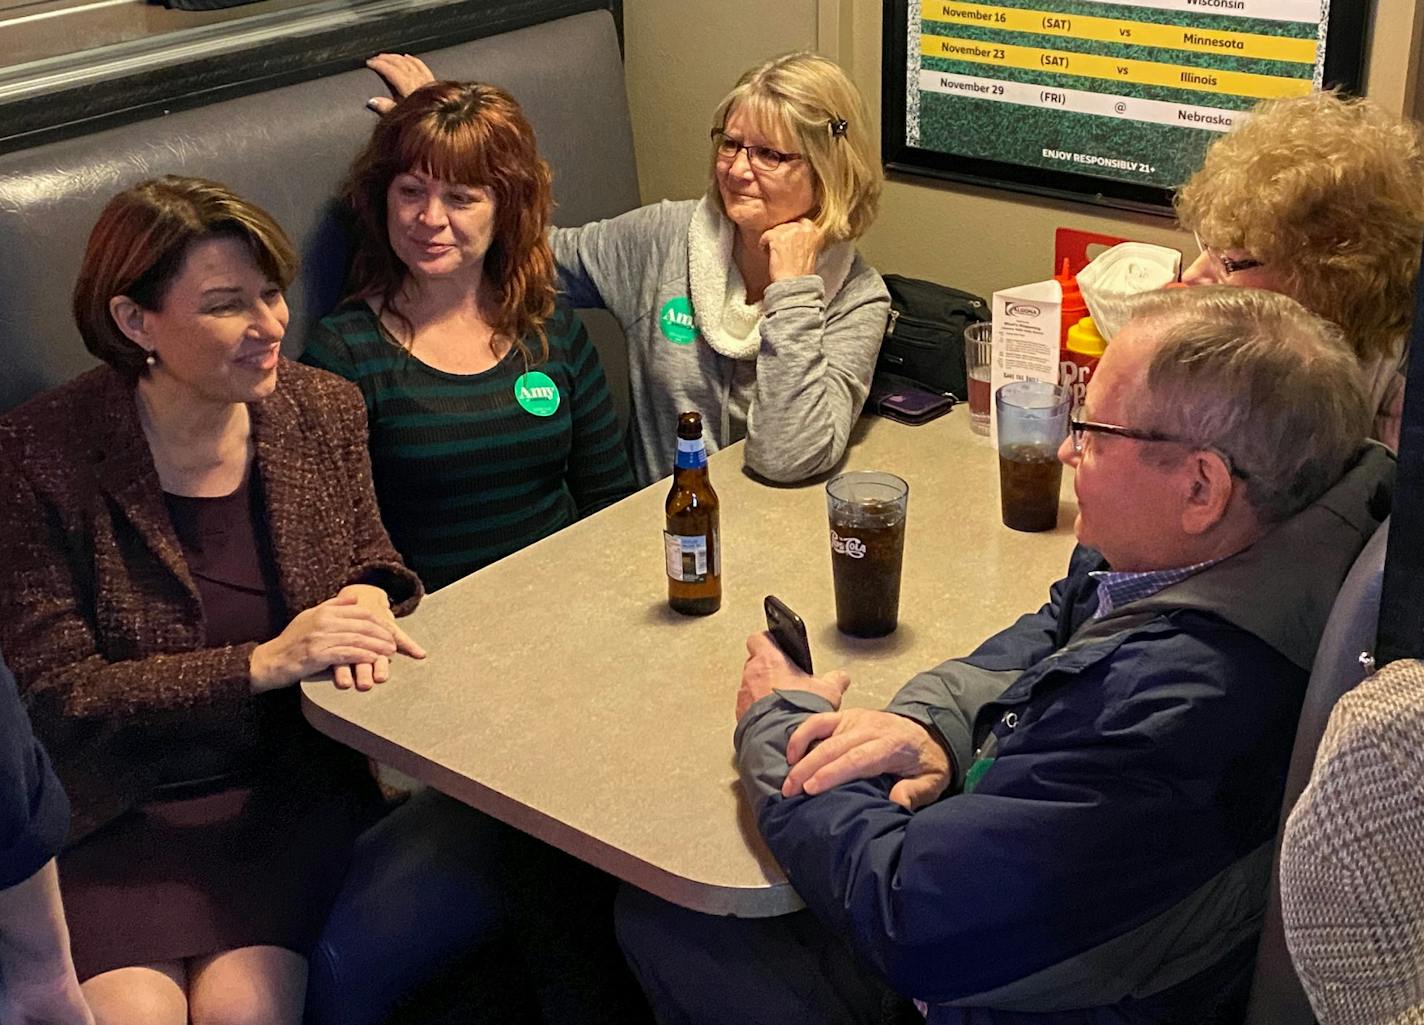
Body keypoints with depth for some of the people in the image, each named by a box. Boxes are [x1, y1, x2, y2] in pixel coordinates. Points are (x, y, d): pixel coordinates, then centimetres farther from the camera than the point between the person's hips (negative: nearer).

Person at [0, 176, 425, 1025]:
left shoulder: (325, 410, -1)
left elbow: (370, 559, 16)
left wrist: (370, 596, -9)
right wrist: (261, 663, -22)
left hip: (292, 785, 2)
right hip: (121, 804, -2)